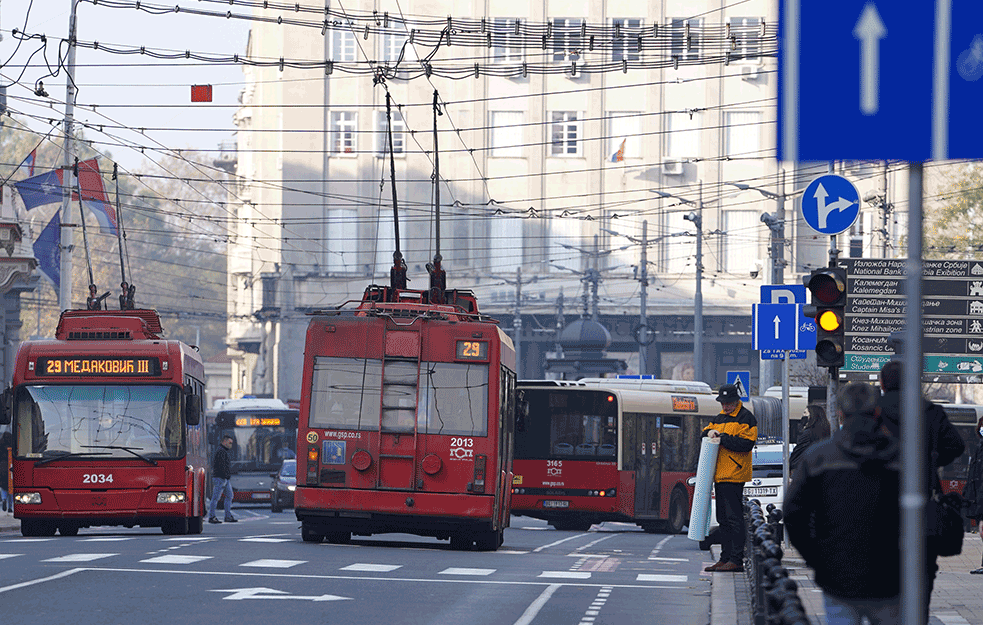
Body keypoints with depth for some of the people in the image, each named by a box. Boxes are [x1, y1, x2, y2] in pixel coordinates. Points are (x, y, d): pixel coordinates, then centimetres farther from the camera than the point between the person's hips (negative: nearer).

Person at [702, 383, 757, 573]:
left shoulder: (746, 418, -6)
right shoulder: (719, 418, 19)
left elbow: (746, 443, -17)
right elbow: (705, 434, 21)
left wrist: (722, 438, -16)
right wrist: (709, 433, -2)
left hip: (734, 475, -9)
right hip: (719, 475, 9)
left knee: (734, 517, -10)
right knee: (723, 519, 12)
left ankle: (736, 560, -9)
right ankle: (725, 558, 17)